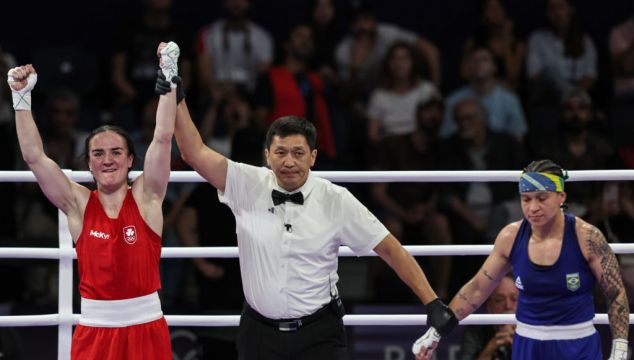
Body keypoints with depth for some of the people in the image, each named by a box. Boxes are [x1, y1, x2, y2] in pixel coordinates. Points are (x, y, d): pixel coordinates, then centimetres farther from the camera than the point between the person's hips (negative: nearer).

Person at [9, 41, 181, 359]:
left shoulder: (145, 198, 1)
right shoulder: (78, 204, 3)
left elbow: (163, 139, -6)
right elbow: (34, 156, -2)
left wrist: (168, 77, -12)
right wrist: (22, 97, -6)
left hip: (145, 328, -1)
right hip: (94, 329, 1)